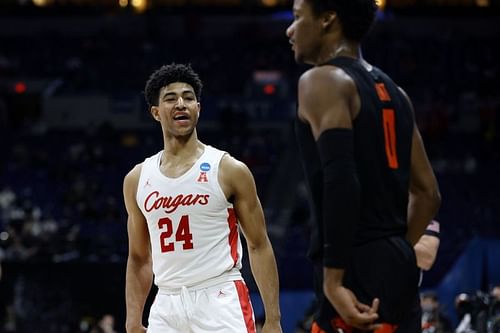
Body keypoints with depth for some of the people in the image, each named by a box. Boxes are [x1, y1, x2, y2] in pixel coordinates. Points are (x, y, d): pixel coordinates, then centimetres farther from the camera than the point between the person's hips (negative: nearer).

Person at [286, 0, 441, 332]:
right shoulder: (391, 91, 19)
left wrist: (333, 281, -23)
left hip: (360, 272, -9)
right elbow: (428, 193, 21)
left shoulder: (323, 81, -7)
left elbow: (340, 180, -21)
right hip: (398, 267, 9)